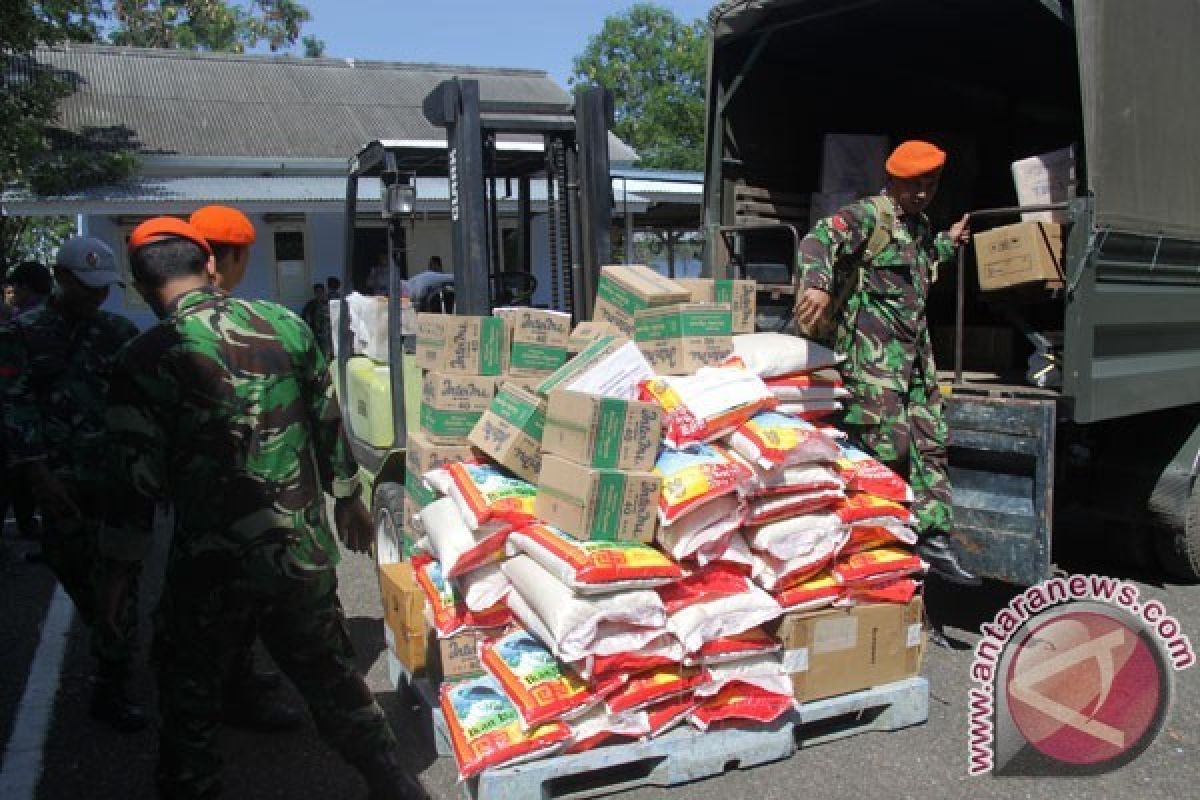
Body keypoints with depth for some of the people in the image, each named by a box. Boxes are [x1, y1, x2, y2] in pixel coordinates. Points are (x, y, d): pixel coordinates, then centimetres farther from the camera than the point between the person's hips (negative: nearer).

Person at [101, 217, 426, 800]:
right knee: (333, 680, 20)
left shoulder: (143, 361, -13)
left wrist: (118, 570, 4)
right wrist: (349, 501, 20)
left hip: (209, 566, -4)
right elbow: (328, 426, 6)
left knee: (188, 706, 17)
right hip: (305, 554, 4)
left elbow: (139, 479, -10)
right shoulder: (285, 325, -2)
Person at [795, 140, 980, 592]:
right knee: (888, 448, -10)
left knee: (929, 445, 8)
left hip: (916, 352, 9)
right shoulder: (869, 214, -7)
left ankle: (932, 538, 17)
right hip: (872, 351, -9)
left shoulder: (920, 225, 20)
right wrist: (818, 283, -43)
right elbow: (819, 239, -25)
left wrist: (949, 242, 45)